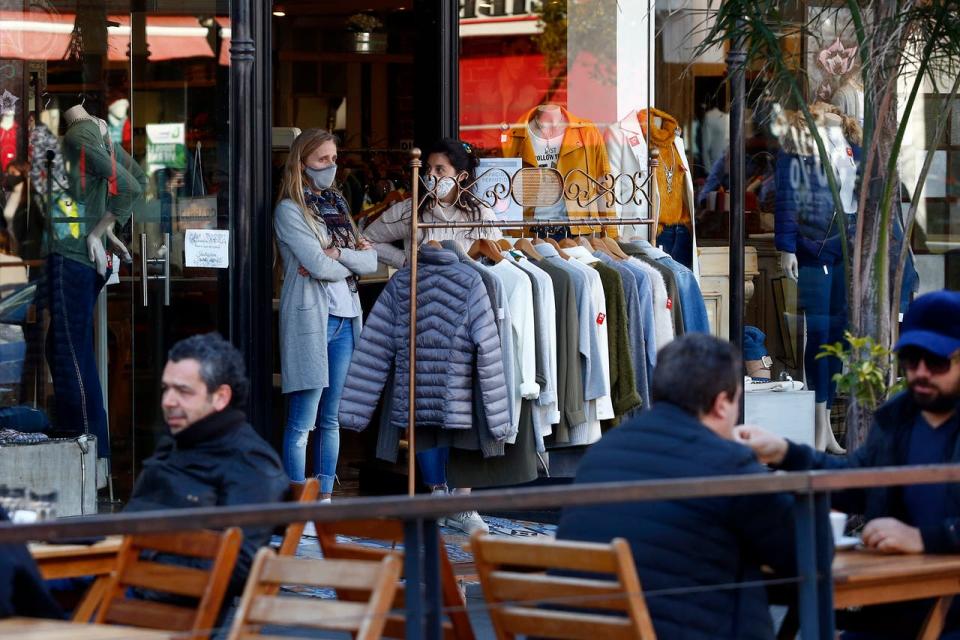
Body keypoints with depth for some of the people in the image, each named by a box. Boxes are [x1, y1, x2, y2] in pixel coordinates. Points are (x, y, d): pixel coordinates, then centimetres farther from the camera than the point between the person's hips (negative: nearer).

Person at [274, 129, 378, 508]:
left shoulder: (337, 206, 17)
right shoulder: (290, 210, -4)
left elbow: (370, 262, 7)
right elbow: (318, 266, -15)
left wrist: (337, 255, -9)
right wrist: (353, 258, 1)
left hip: (345, 320, 7)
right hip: (310, 318, -7)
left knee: (331, 419, 10)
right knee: (302, 422, -6)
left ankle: (325, 502, 15)